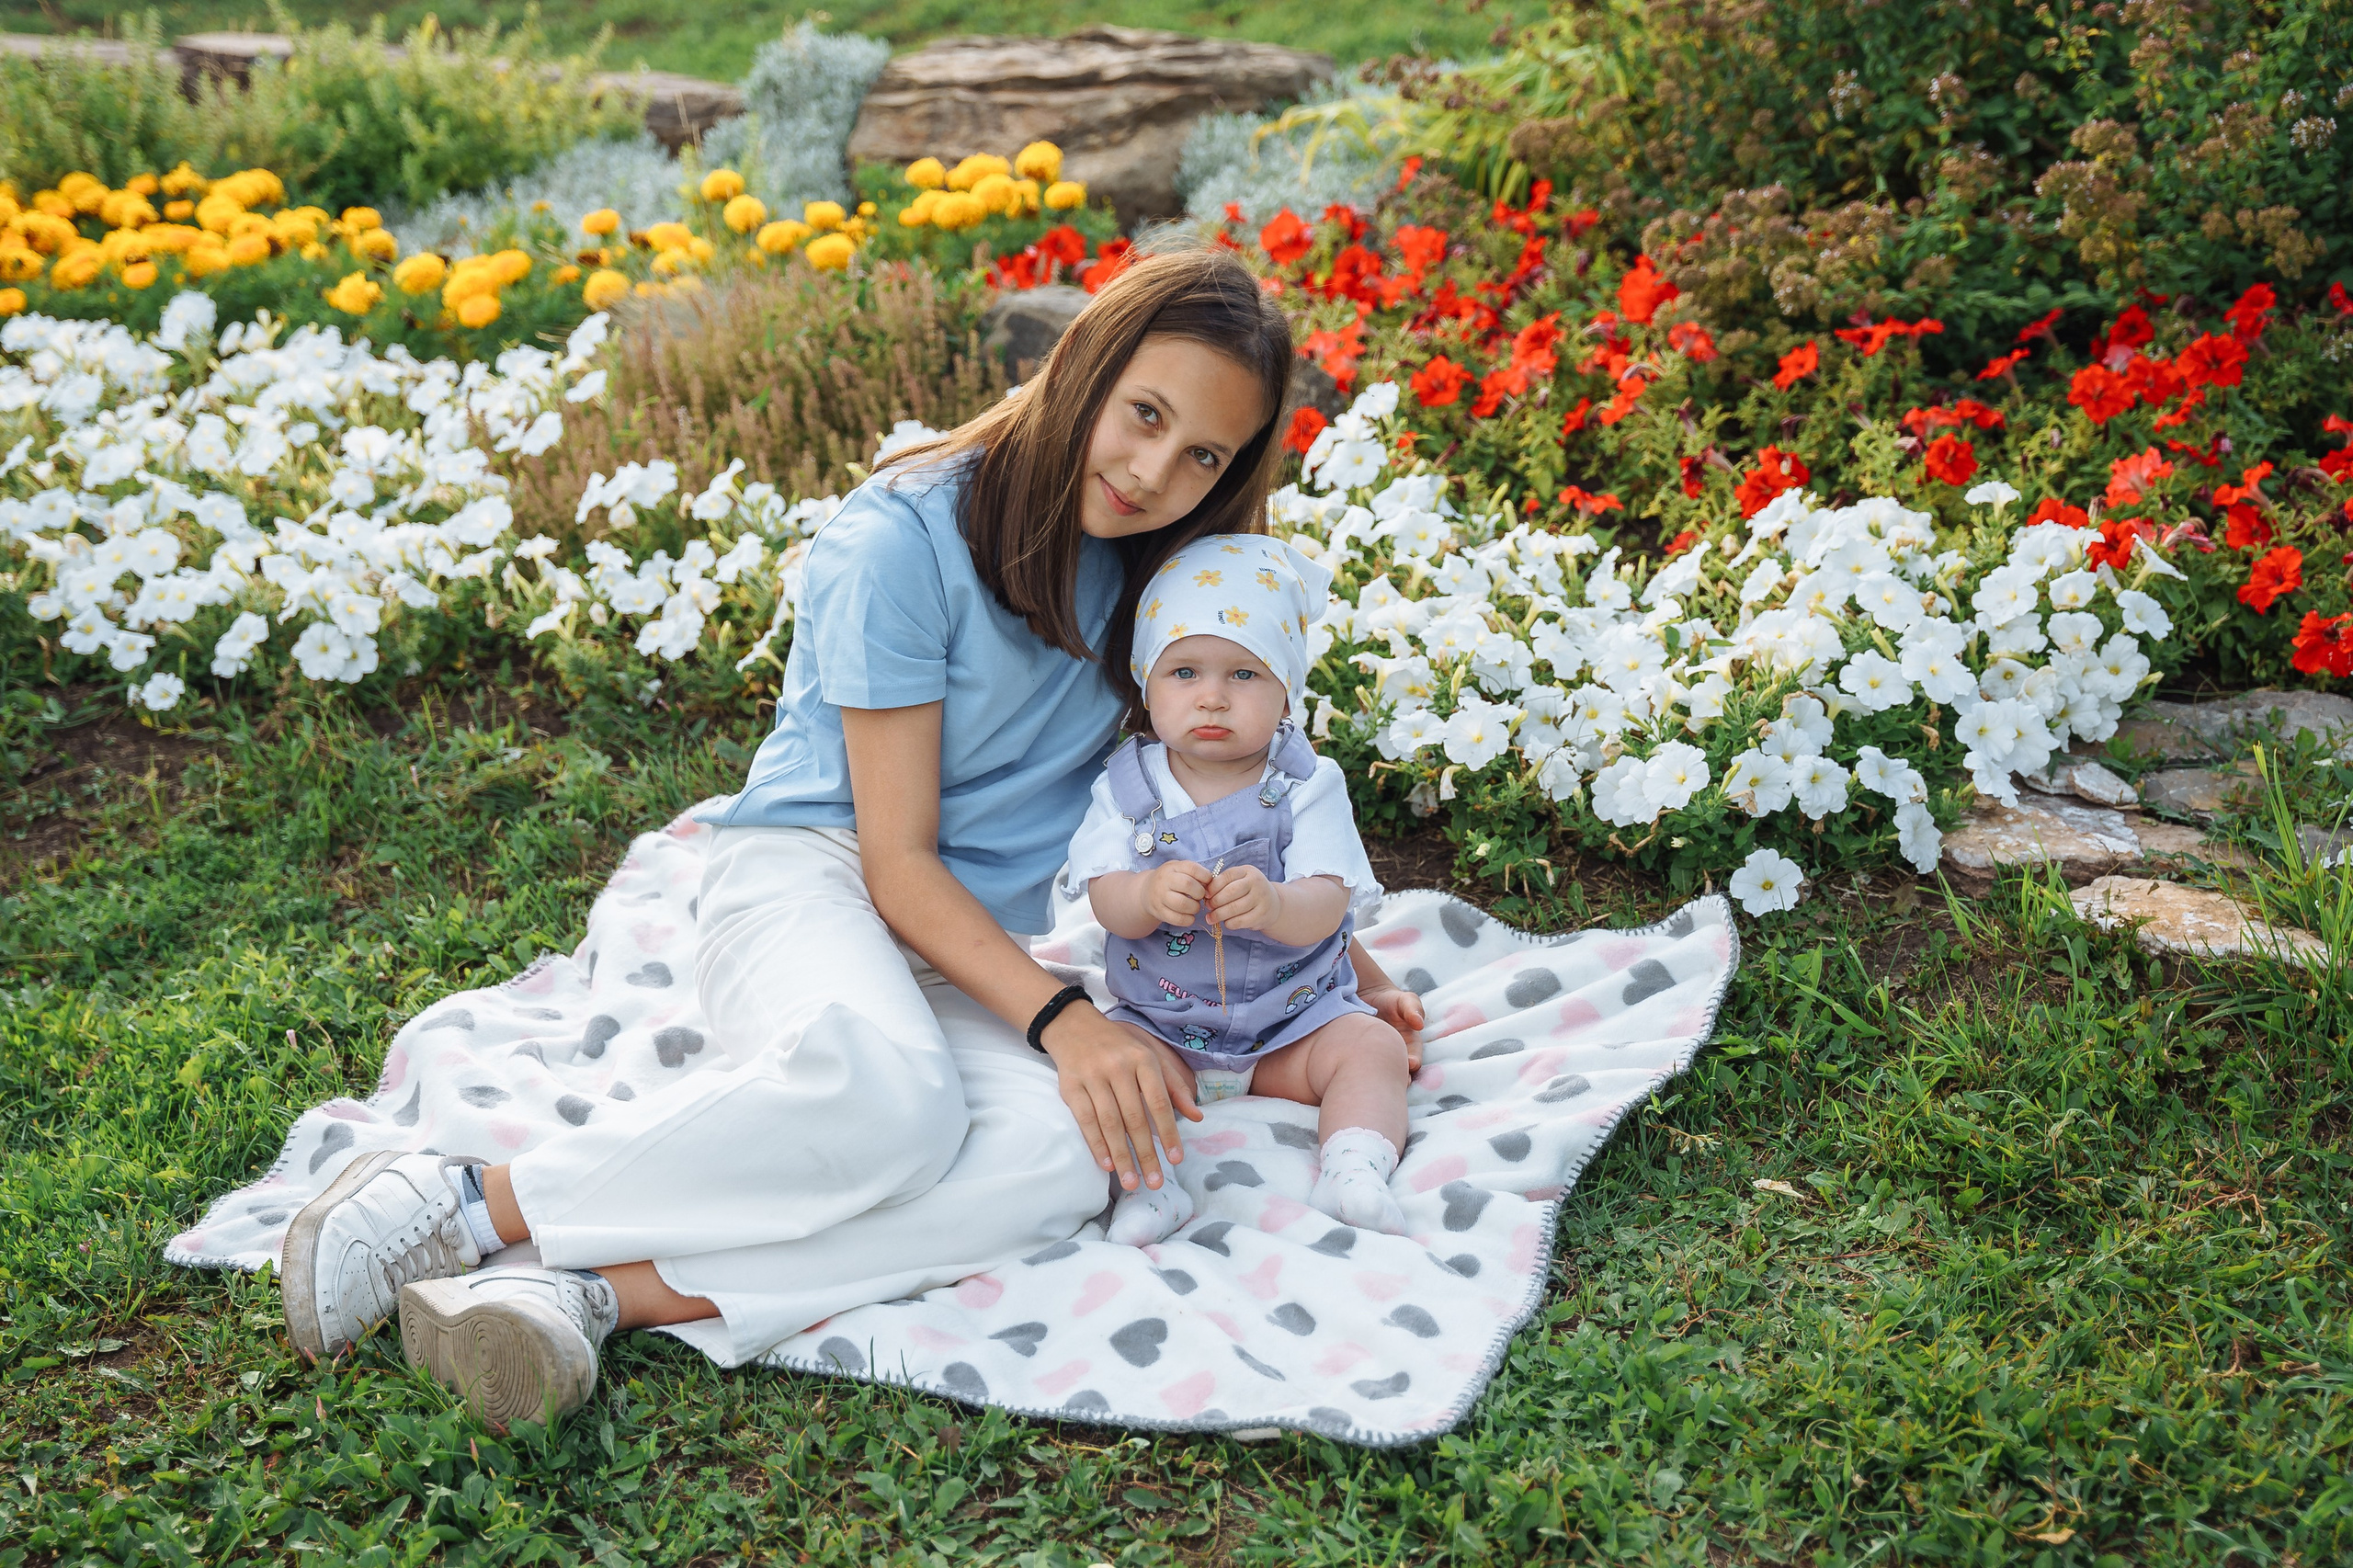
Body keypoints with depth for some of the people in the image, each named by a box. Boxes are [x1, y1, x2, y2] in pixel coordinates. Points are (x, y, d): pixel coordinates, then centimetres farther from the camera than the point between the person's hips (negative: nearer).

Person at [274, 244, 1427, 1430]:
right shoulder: (904, 542, -13)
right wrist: (1062, 1019, -26)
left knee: (1069, 1152, -32)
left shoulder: (1159, 563, 6)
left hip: (974, 946, 5)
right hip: (809, 875, -5)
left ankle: (607, 1295, -35)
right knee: (889, 1089, -42)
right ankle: (466, 1206, -25)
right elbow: (898, 859, -15)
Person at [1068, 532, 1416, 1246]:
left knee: (1375, 1048, -19)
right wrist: (1148, 897, -39)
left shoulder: (1307, 786, -9)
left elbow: (1324, 909, -20)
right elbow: (1107, 904, -14)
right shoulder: (1128, 786, -5)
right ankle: (1145, 1179, -31)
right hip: (1159, 1020, 0)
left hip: (1295, 1015, 0)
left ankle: (1354, 1171, -26)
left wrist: (1272, 904, -44)